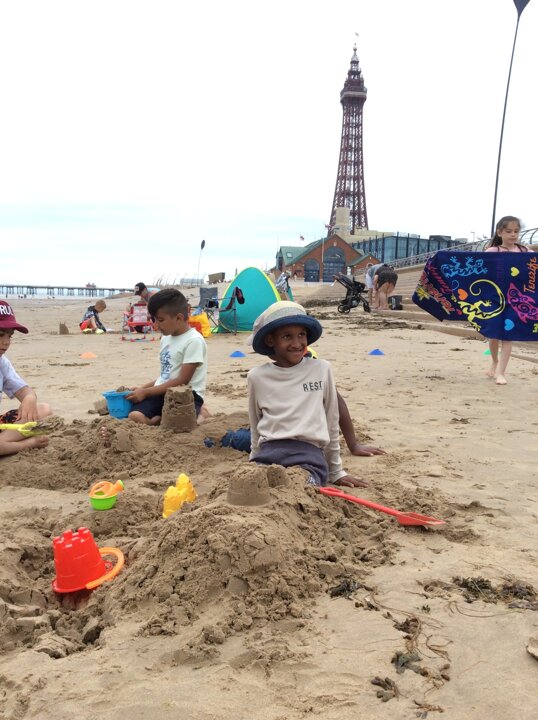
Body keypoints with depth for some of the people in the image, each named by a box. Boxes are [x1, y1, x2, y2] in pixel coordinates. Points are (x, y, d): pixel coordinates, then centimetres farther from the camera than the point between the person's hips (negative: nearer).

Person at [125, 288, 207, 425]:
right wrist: (142, 388, 10)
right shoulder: (166, 338, 16)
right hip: (162, 393, 6)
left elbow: (182, 381, -15)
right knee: (134, 416, -24)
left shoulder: (194, 341, -12)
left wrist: (146, 392, -11)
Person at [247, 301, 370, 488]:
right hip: (269, 453, 2)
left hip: (309, 454, -1)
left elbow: (331, 425, 13)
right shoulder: (257, 376, 7)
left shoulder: (321, 369, 4)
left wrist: (336, 472, 18)